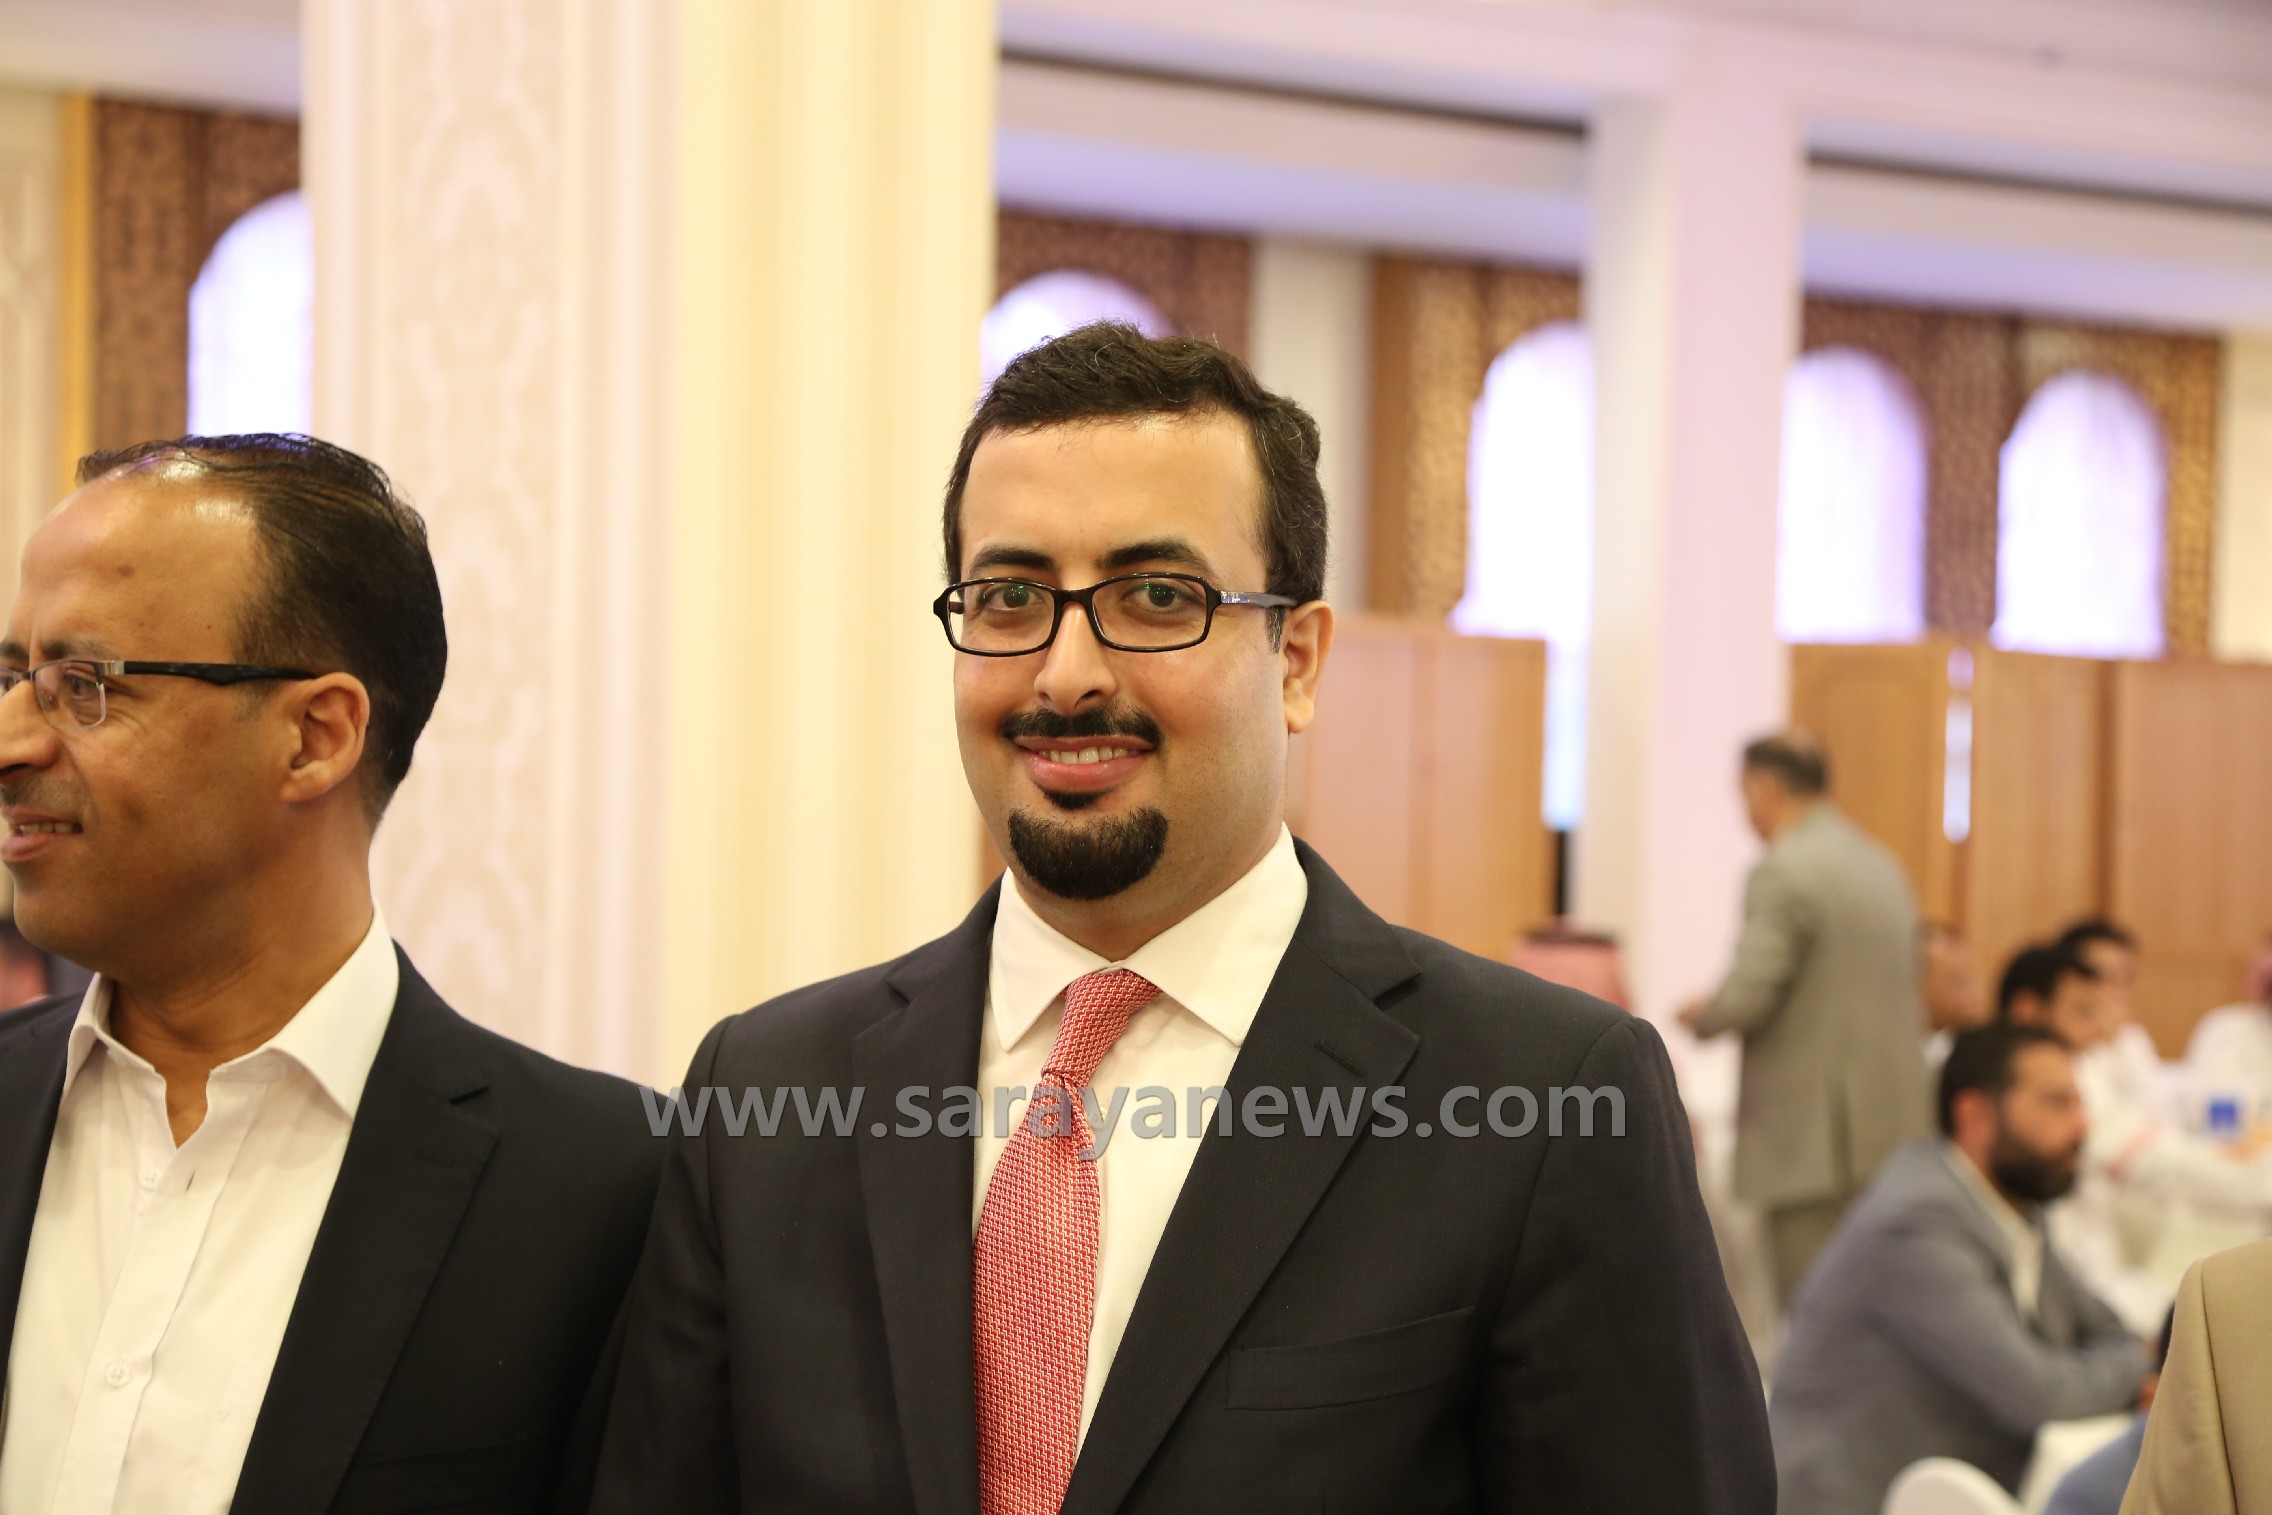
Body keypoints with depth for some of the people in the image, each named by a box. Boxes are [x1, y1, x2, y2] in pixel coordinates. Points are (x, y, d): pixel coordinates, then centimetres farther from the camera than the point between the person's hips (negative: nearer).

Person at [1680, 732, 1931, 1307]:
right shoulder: (1883, 866, 15)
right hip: (1893, 1129, 9)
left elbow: (1747, 997, -17)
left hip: (1815, 1136, -9)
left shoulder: (1784, 872, -12)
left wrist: (1698, 1016, 3)